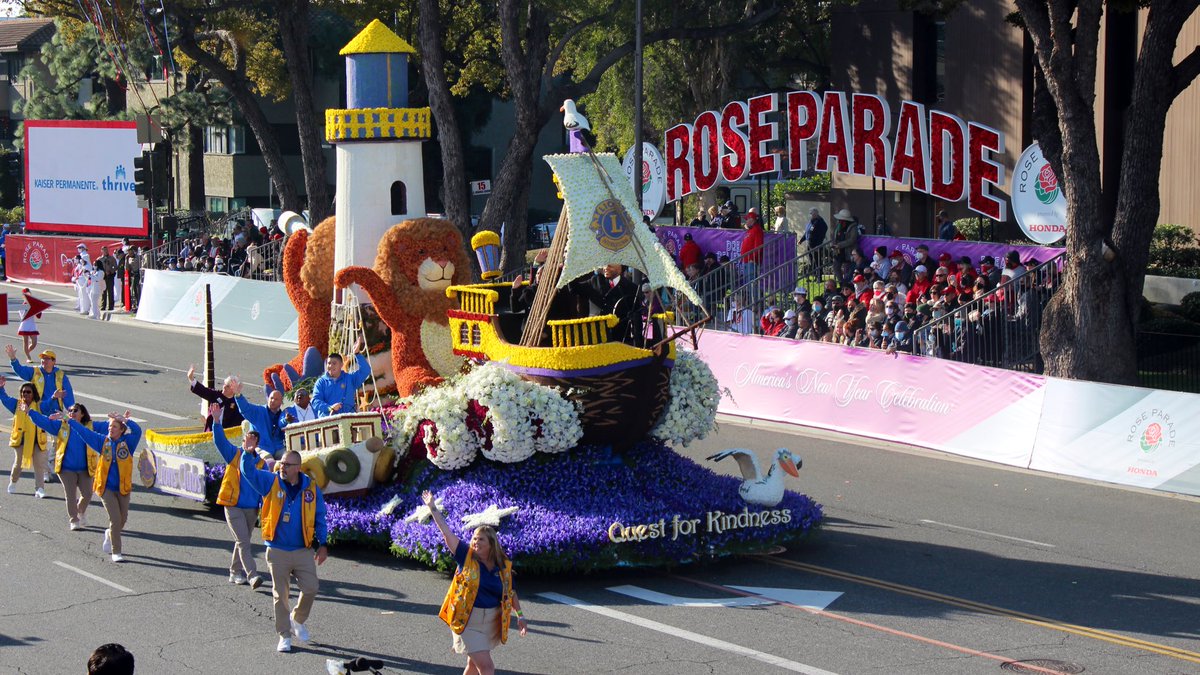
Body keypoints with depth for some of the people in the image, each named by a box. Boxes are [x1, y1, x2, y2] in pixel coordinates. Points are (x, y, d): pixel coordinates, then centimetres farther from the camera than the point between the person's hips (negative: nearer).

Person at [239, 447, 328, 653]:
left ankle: (298, 620, 23)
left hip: (303, 551, 0)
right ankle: (284, 636, 15)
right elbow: (248, 471, -9)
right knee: (281, 595, 4)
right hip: (277, 551, 0)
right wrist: (248, 452, -26)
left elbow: (320, 518, 7)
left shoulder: (311, 488, -1)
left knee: (310, 588, -5)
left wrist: (322, 544, 4)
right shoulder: (271, 483, -2)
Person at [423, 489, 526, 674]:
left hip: (492, 621, 4)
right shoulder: (466, 557, -7)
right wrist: (432, 508, -11)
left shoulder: (503, 566, 0)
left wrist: (520, 615, 7)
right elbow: (446, 532, -9)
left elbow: (510, 592, 11)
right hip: (468, 622, -4)